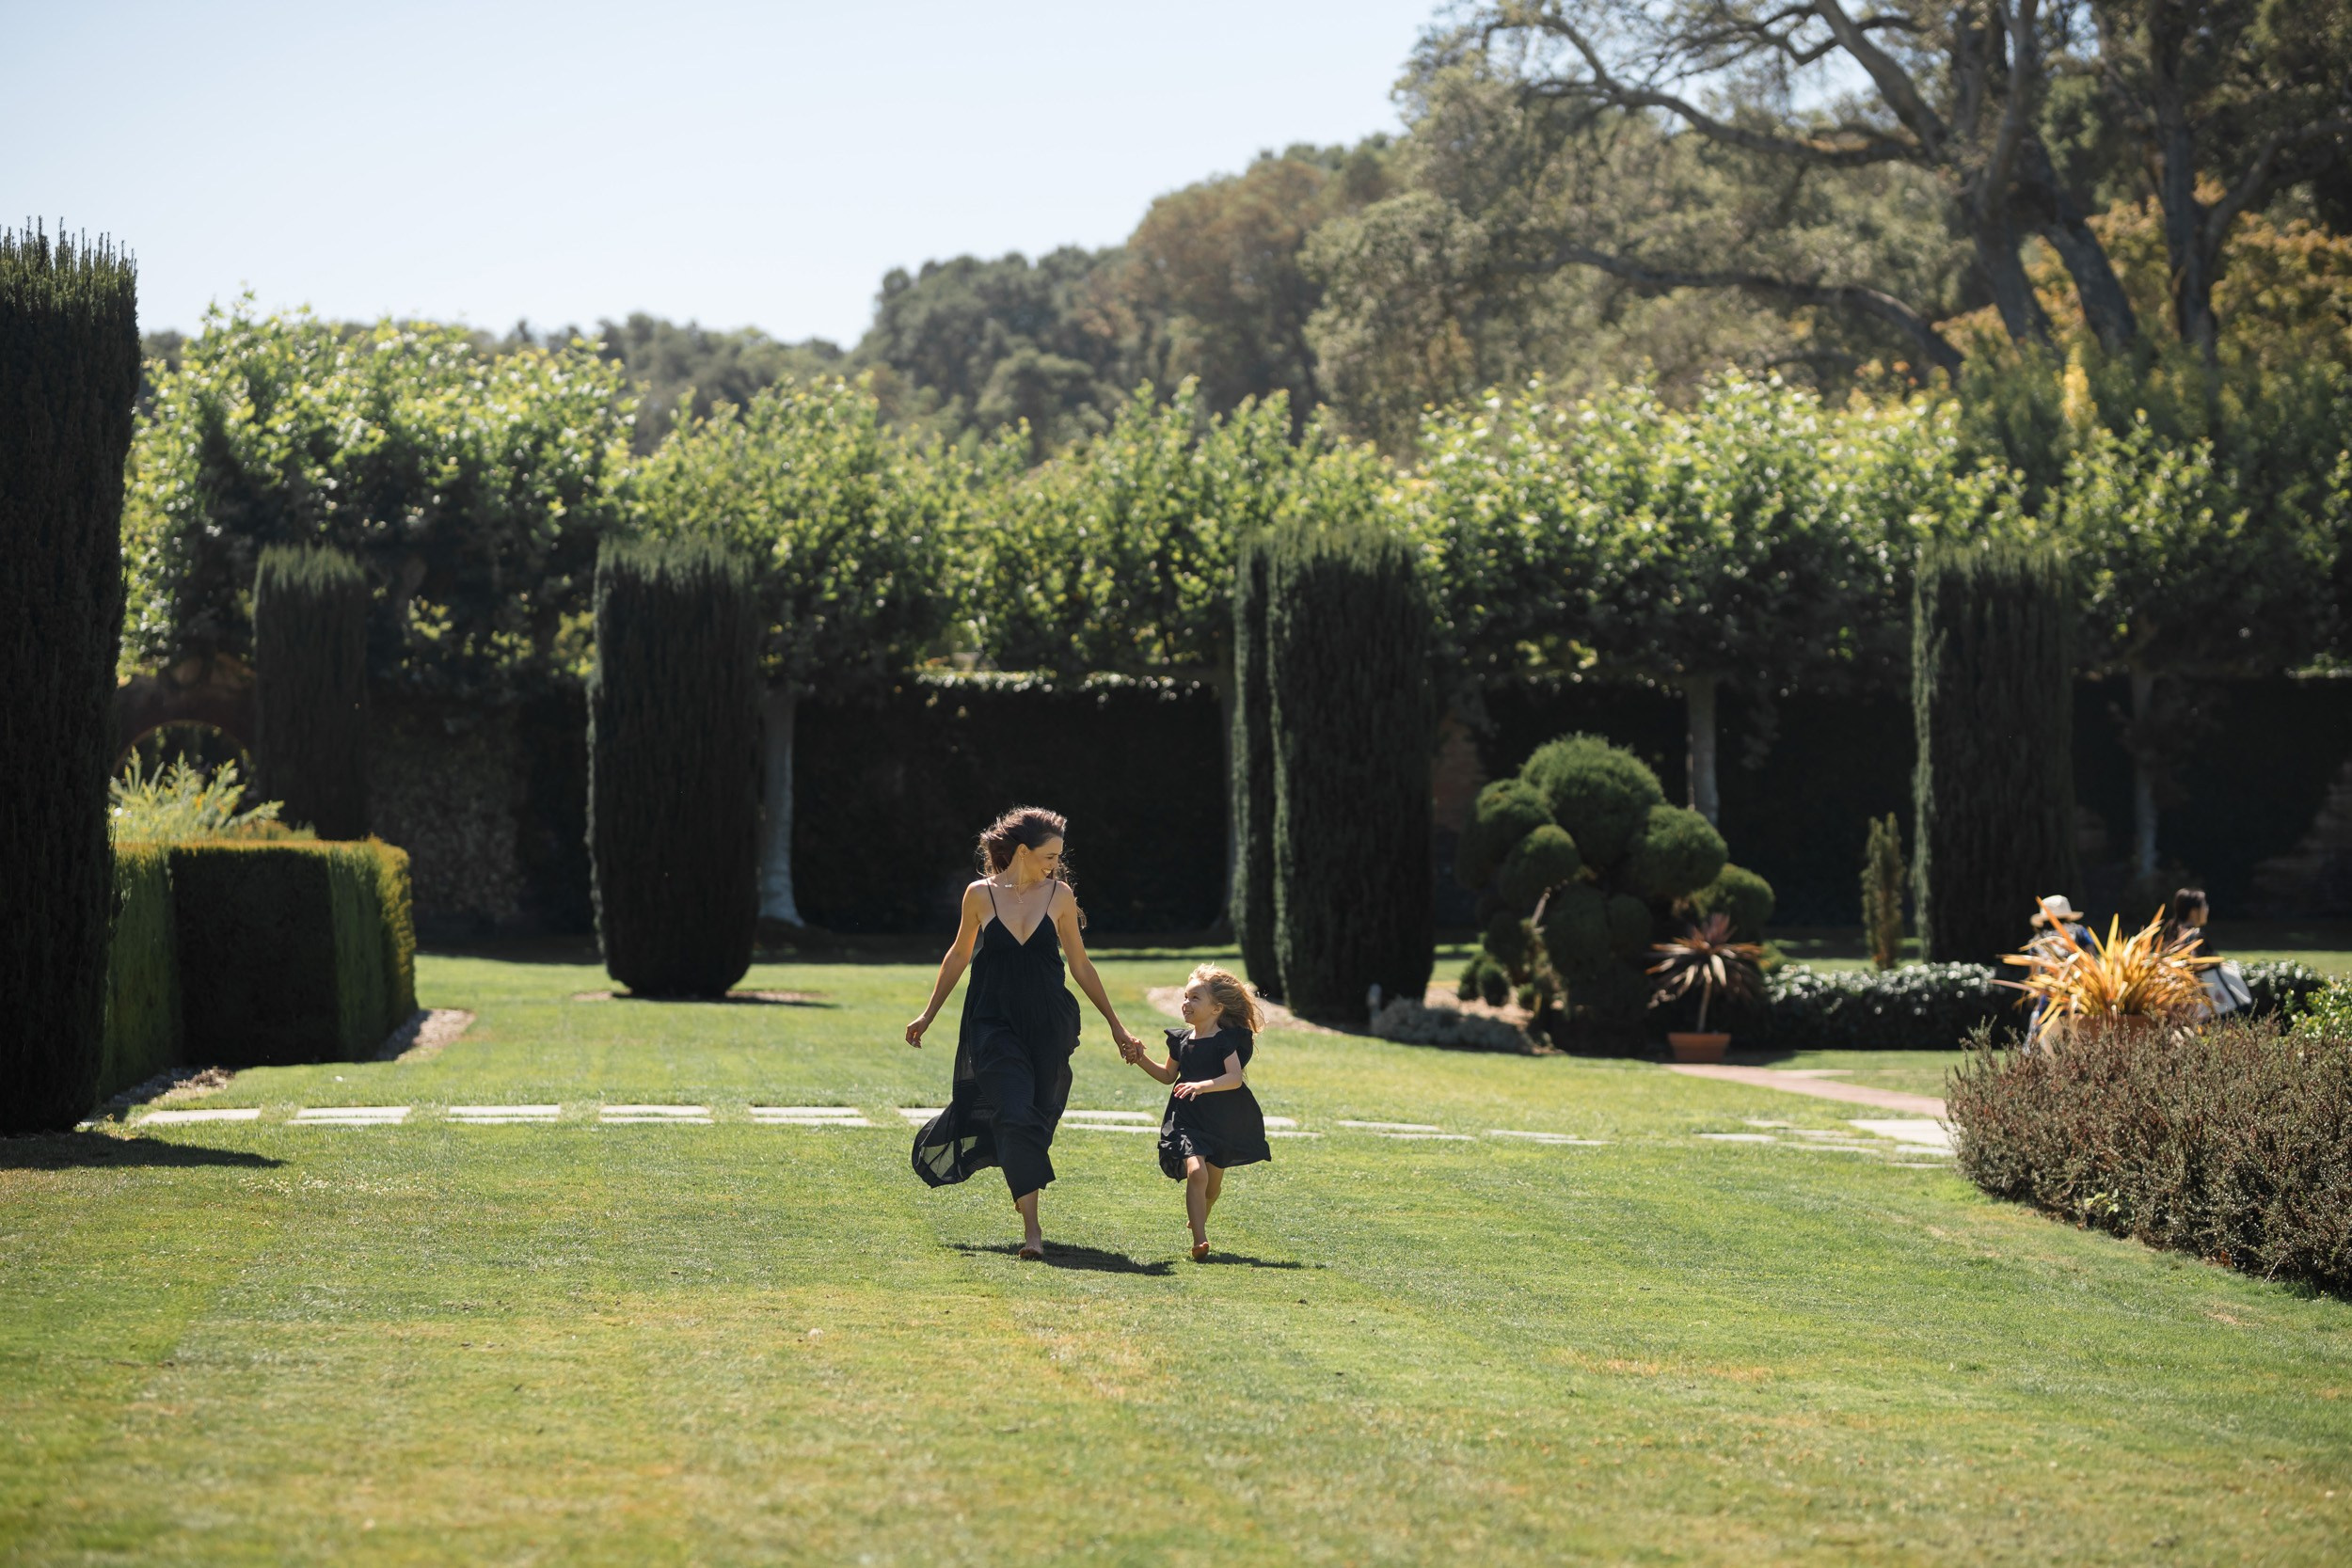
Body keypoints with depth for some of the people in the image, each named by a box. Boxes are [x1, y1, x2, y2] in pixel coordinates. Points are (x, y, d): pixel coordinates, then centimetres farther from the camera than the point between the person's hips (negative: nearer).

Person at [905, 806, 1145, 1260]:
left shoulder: (1059, 895, 2)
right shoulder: (980, 895, -2)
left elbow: (1081, 966, 10)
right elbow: (959, 956, 12)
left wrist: (1116, 1025, 11)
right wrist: (928, 1015, 16)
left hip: (1049, 1024, 2)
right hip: (994, 1024, -2)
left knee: (1040, 1117, 4)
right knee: (1015, 1117, -14)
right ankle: (1031, 1227, -14)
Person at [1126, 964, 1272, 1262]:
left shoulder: (1226, 1040, -10)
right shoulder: (1181, 1040, 5)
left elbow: (1235, 1078, -23)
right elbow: (1169, 1075, 20)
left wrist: (1203, 1086, -36)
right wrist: (1143, 1061, 6)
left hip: (1223, 1122, -2)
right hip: (1188, 1119, 2)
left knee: (1213, 1182, 13)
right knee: (1195, 1172, -20)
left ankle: (1198, 1223, 42)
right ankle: (1199, 1241, -25)